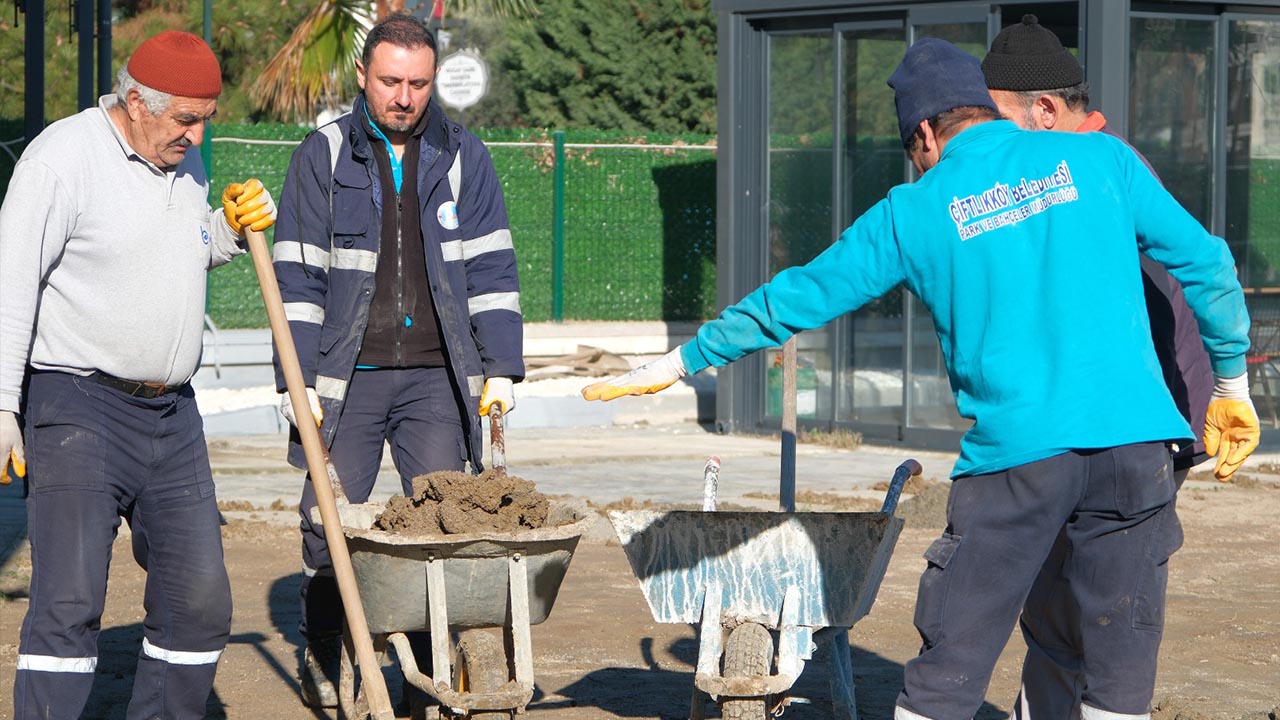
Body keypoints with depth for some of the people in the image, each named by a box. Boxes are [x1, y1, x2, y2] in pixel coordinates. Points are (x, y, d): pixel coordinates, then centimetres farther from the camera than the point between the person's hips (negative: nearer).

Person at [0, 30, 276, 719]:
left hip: (172, 414, 7)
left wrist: (231, 228, 6)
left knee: (199, 600, 7)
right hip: (78, 406, -7)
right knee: (70, 601, -14)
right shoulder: (63, 156, -11)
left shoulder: (186, 161, 11)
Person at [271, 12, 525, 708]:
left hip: (437, 377, 1)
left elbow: (490, 268, 8)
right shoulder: (323, 155, 2)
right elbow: (298, 276, 1)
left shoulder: (462, 157, 7)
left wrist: (500, 369, 1)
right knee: (327, 522, 0)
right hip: (347, 376, -1)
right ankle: (322, 653, 20)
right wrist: (300, 381, -5)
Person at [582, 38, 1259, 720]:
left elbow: (796, 298, 13)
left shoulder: (914, 211, 8)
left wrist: (679, 363, 23)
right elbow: (1204, 261, 11)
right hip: (1134, 437, 2)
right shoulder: (1099, 159, 10)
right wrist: (1231, 384, 22)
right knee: (1122, 660, 7)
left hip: (1014, 455, -1)